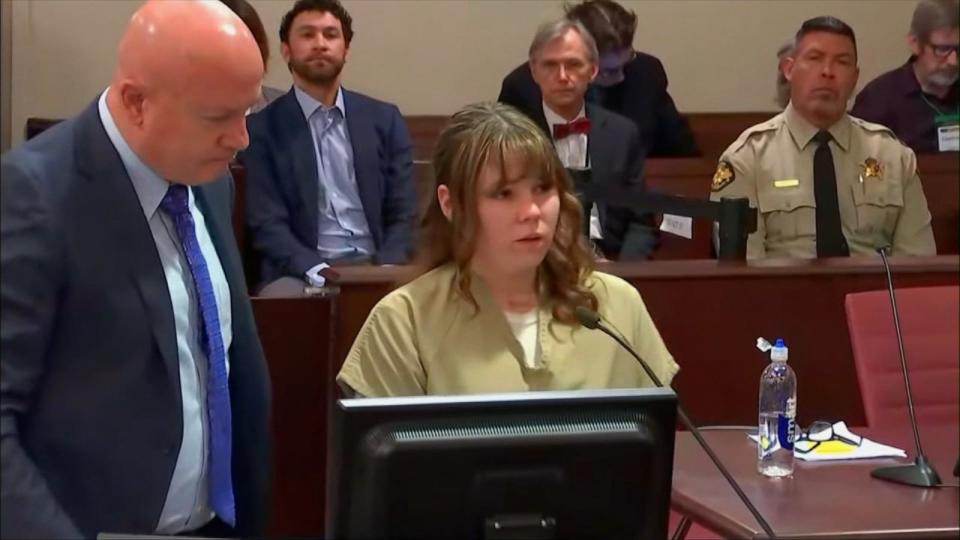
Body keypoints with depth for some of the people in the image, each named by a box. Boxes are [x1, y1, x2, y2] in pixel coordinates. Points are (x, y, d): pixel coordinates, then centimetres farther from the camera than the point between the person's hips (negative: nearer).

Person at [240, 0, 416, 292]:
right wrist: (314, 270, -20)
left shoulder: (384, 119, 12)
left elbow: (404, 212, 9)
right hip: (300, 274, -2)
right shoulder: (263, 129, 4)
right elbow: (267, 223, -3)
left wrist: (385, 270, -10)